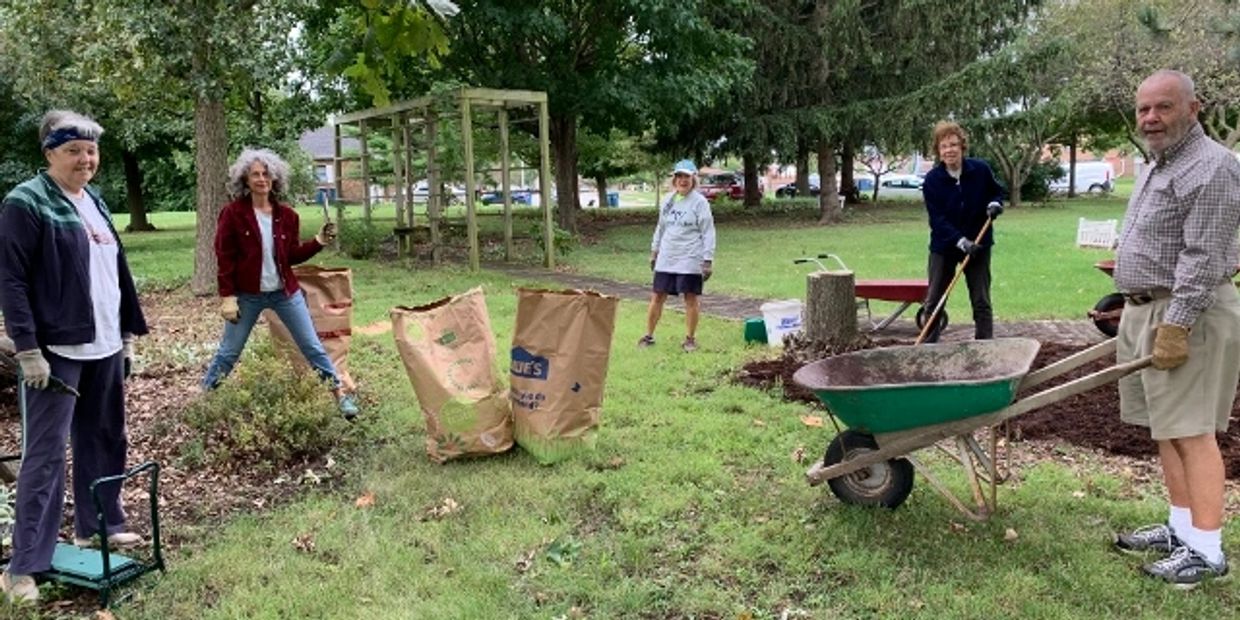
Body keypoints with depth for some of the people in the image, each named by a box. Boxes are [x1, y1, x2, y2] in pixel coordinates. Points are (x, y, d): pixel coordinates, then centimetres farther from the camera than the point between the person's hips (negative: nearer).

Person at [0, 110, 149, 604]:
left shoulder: (95, 202, 13)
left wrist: (128, 332, 16)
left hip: (104, 347, 8)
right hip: (56, 350, -8)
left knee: (106, 440, 16)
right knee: (45, 453, -5)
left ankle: (99, 526, 32)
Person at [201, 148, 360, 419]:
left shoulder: (286, 214, 1)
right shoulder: (233, 213, -9)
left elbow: (293, 255, 7)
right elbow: (224, 258, -8)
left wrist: (318, 242, -7)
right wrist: (227, 296, -12)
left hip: (286, 292, 3)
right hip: (247, 295, -2)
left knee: (313, 346, 5)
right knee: (228, 352, 9)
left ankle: (340, 394, 12)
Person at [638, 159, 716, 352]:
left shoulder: (700, 202, -7)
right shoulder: (668, 200, 9)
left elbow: (708, 233, -8)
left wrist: (708, 260, -12)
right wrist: (654, 251, 19)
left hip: (690, 260, -5)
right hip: (666, 259, 5)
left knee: (691, 298, 4)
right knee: (657, 296, 6)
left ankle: (690, 338, 17)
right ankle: (648, 335, 16)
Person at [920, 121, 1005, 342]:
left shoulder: (980, 169, -9)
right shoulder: (932, 179, -14)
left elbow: (997, 192, 10)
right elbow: (937, 219, -18)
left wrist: (995, 204, -14)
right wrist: (961, 241, -29)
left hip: (978, 245, 1)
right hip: (944, 246, -1)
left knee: (981, 302, 5)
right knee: (933, 302, 4)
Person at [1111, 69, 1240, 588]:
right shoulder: (1158, 167, 17)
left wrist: (1176, 326, -24)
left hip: (1187, 314, -10)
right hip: (1146, 311, 10)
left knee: (1191, 431, -7)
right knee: (1165, 428, 13)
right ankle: (1181, 528, 22)